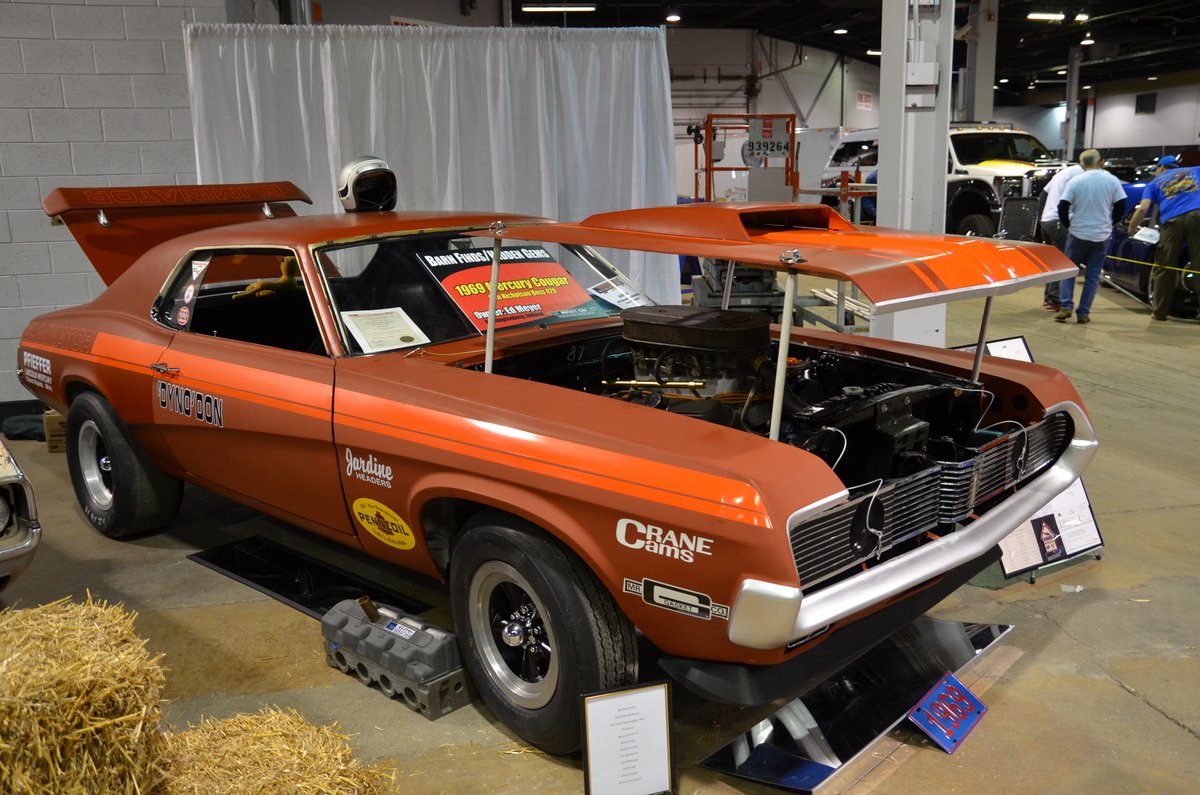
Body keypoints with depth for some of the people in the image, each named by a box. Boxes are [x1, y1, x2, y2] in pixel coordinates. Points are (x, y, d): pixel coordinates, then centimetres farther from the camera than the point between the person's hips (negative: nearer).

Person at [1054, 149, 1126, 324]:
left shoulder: (1075, 181, -6)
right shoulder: (1112, 180, -1)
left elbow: (1063, 207, -9)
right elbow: (1121, 205, 0)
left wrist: (1068, 224, 8)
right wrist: (1108, 223, 16)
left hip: (1078, 233, -1)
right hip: (1101, 236, 2)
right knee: (1092, 276, 7)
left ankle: (1065, 307, -3)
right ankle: (1083, 313, 3)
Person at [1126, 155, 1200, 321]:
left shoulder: (1155, 183, 23)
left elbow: (1142, 209, 8)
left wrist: (1131, 229, 20)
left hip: (1172, 221, -1)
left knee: (1164, 268, 9)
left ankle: (1159, 312, 14)